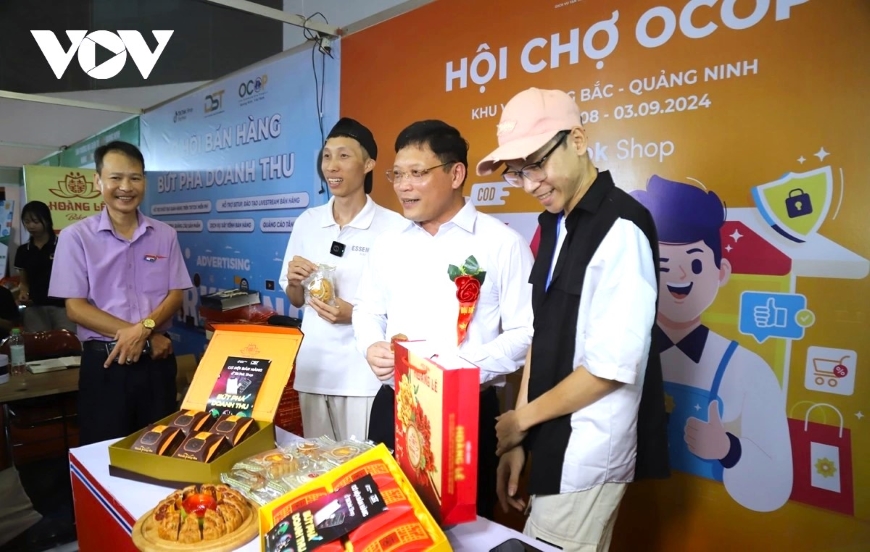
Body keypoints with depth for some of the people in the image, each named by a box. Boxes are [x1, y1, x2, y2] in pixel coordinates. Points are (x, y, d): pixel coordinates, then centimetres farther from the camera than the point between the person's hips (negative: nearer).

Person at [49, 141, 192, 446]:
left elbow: (175, 295, 3)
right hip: (104, 359, -2)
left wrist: (144, 327, -16)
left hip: (156, 359, 2)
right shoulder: (76, 236, -3)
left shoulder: (165, 235, 4)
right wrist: (138, 334, -15)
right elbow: (75, 307, -6)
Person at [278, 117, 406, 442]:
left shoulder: (391, 226, -11)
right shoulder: (307, 222, 5)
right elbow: (296, 300, 13)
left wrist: (354, 313, -19)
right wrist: (294, 282, -8)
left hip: (363, 374, -5)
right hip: (312, 367, 5)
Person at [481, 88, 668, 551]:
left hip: (587, 457, -7)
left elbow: (613, 366, -21)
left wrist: (521, 418, -9)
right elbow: (542, 338, 7)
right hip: (554, 443, 7)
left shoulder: (621, 228, -18)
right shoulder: (553, 224, 7)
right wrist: (519, 439, 6)